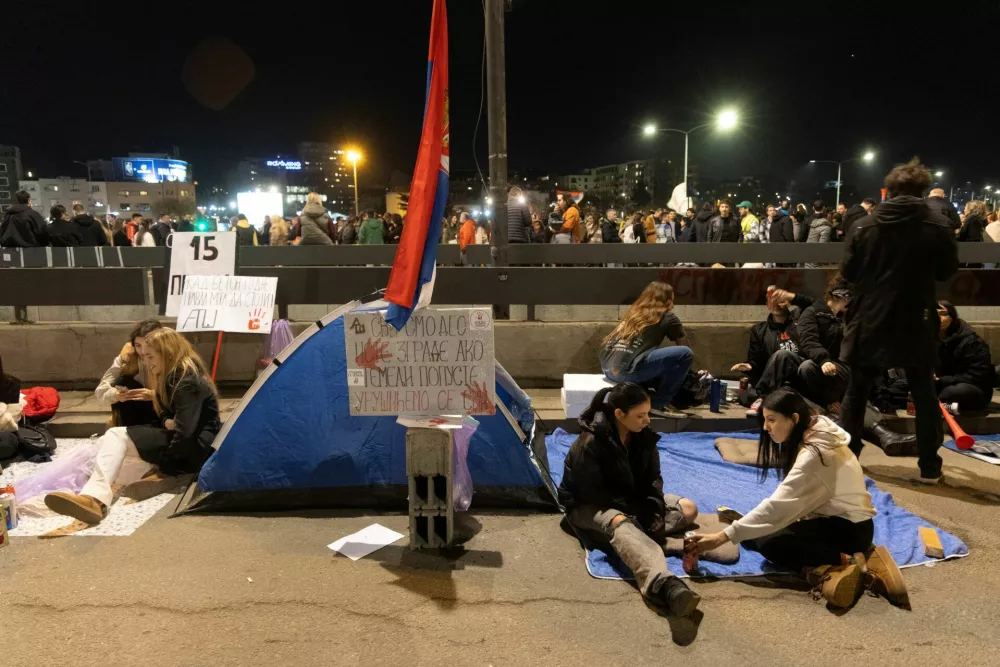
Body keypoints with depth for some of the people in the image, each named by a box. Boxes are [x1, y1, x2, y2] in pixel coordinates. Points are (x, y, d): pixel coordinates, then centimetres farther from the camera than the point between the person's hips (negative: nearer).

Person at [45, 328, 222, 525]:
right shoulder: (173, 376, 15)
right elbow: (167, 414, 19)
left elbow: (186, 431, -24)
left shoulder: (188, 381, -17)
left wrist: (162, 464, -14)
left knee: (117, 435, -20)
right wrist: (168, 422, -7)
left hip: (198, 447, -11)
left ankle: (95, 497, -37)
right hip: (186, 444, 11)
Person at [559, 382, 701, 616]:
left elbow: (653, 477, 0)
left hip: (633, 502, 8)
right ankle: (664, 585, -67)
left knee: (689, 508, -5)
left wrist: (654, 510, -18)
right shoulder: (590, 444, -26)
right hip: (589, 506, -8)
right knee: (620, 523, -42)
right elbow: (593, 493, -25)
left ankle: (641, 532, -29)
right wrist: (637, 511, -25)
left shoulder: (643, 436, -6)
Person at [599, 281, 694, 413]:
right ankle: (657, 403, 6)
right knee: (685, 354, 1)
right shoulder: (668, 318, 10)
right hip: (628, 370, -8)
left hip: (608, 369, 8)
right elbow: (685, 349, 22)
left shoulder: (633, 313, 26)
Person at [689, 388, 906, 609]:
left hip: (850, 527, -10)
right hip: (836, 518, 10)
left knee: (767, 542, -24)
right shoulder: (813, 434, 1)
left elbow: (777, 506, -32)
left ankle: (846, 561, -19)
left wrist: (723, 536, -33)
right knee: (752, 536, -4)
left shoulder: (814, 455, -26)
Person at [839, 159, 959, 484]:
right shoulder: (939, 225, -7)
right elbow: (948, 271, 4)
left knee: (856, 393, 12)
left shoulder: (864, 225, -6)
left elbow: (848, 272, -1)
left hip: (870, 321, 0)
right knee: (924, 395, 12)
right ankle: (929, 467, 15)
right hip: (916, 323, 0)